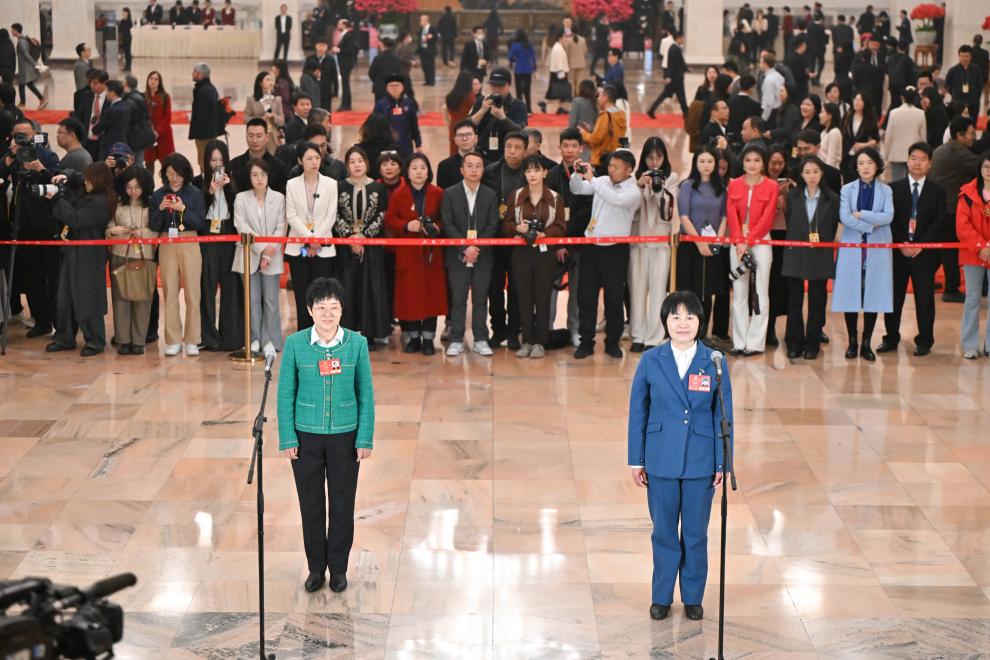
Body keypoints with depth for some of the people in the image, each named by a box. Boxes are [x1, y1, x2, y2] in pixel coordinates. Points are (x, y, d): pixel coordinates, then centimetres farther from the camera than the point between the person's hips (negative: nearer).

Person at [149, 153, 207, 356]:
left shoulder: (194, 193, 1)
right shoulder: (158, 195, 7)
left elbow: (200, 222, -4)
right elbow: (153, 226, 6)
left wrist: (183, 209, -16)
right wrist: (160, 210, -11)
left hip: (189, 245, -2)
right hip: (167, 246, 2)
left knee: (192, 293, -3)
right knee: (170, 293, 3)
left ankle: (191, 340, 4)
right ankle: (173, 341, 9)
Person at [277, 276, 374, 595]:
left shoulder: (357, 343, -6)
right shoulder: (295, 344, -7)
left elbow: (366, 393, -1)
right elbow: (285, 393, -2)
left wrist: (365, 439, -3)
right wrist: (287, 438, -5)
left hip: (344, 436, 0)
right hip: (306, 436, 0)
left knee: (343, 503, 8)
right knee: (311, 503, 9)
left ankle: (339, 568, 24)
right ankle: (316, 567, 24)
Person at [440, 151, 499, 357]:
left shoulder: (491, 195, 7)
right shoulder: (450, 194, 2)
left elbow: (492, 226, 1)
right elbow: (448, 225, -4)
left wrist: (476, 247, -12)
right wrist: (465, 247, -14)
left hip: (482, 255, 1)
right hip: (457, 255, -1)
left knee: (480, 299, 4)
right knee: (457, 299, 1)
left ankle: (480, 340, 11)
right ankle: (456, 340, 6)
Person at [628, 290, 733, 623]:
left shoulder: (714, 362, -5)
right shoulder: (650, 361, -4)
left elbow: (723, 415, 0)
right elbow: (638, 412, 2)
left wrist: (723, 463, -1)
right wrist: (636, 461, 1)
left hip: (700, 462, 0)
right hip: (661, 461, 0)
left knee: (696, 533, 9)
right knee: (663, 531, 10)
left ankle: (693, 597, 24)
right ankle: (661, 596, 24)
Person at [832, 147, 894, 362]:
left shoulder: (885, 190, 7)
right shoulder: (847, 189, 5)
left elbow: (888, 216, -8)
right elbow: (844, 217, -9)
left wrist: (861, 215, -12)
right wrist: (870, 225, -13)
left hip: (877, 249, 0)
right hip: (852, 247, 0)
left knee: (873, 294, 1)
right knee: (851, 294, -1)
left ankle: (866, 344, 8)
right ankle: (852, 342, 9)